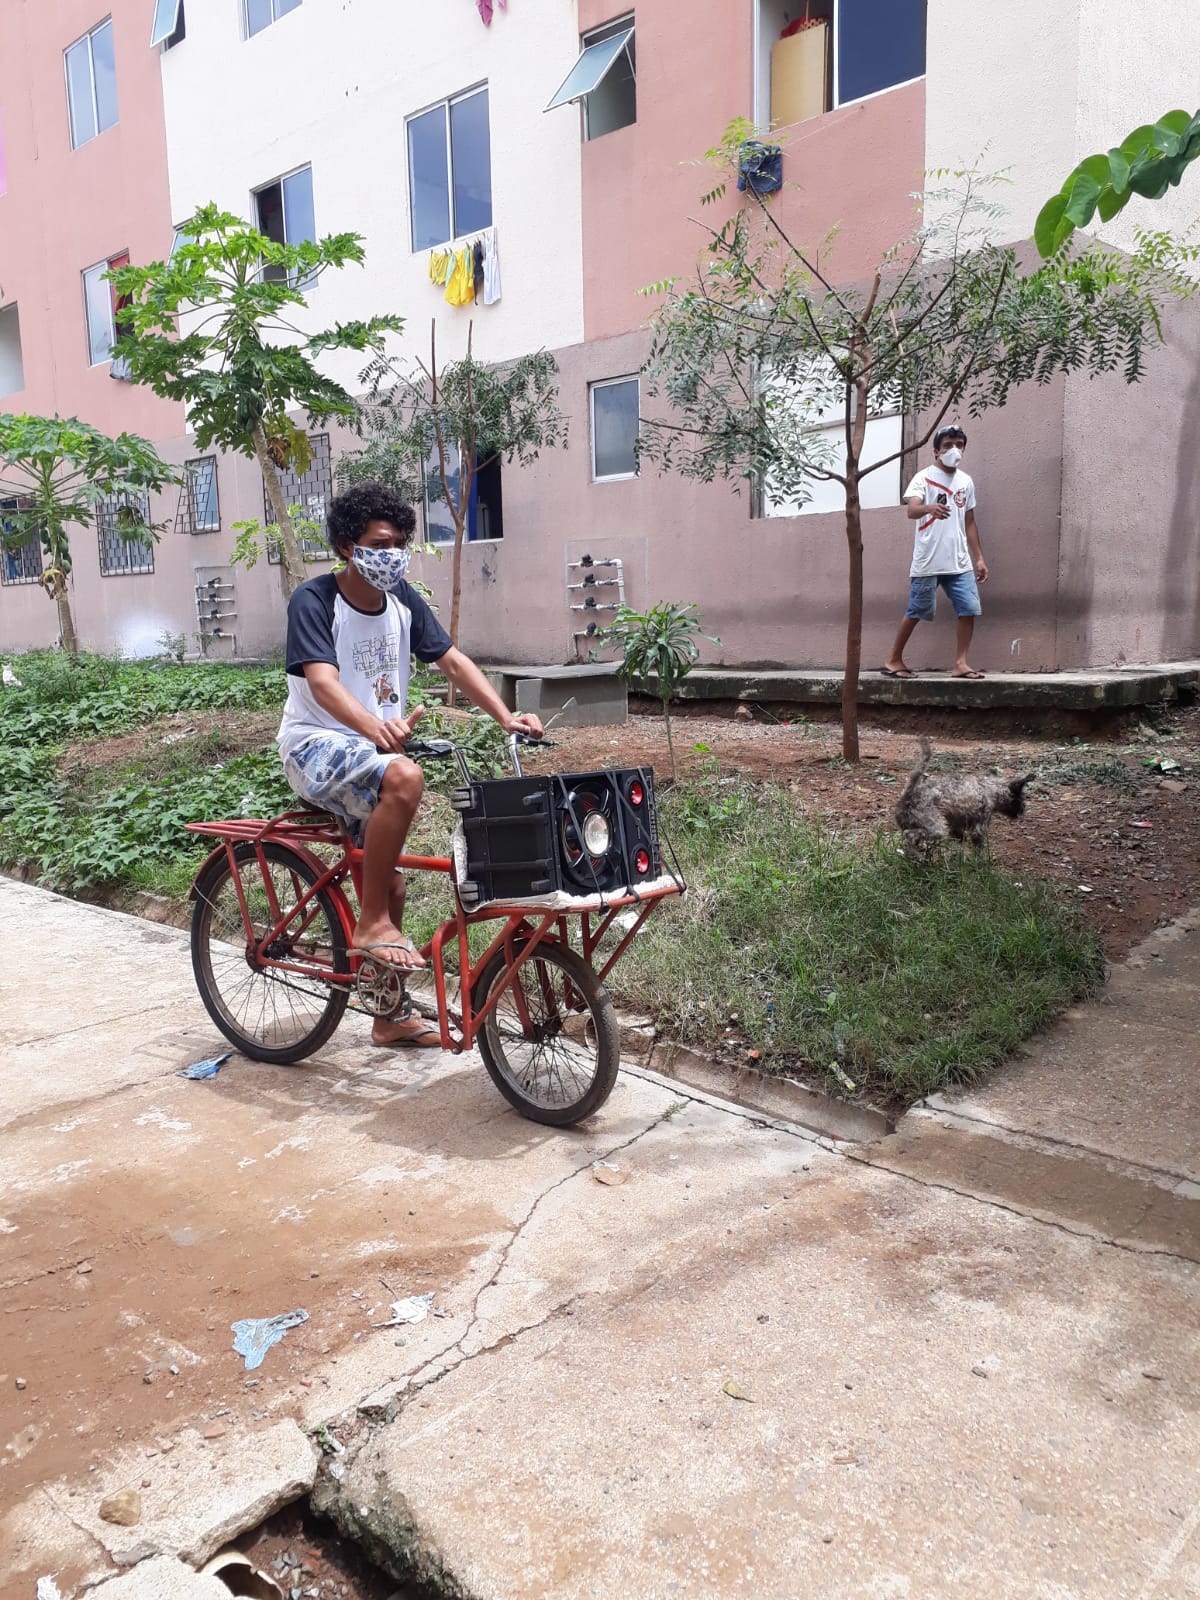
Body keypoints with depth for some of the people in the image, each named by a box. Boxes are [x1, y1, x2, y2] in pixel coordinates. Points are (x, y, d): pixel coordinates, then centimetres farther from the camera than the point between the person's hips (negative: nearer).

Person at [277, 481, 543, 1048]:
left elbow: (453, 661, 0)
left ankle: (391, 1016, 24)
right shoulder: (313, 601, -16)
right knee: (404, 777, -37)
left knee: (390, 884, 9)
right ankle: (371, 924, -22)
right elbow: (322, 681, -31)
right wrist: (376, 726, -51)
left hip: (371, 748, 7)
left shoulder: (402, 599, 3)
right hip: (317, 745, -7)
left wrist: (506, 717, -14)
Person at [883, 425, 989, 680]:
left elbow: (969, 522, 19)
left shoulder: (966, 482, 15)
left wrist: (978, 558, 15)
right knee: (915, 612, 1)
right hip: (927, 562, -5)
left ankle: (960, 663, 1)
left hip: (960, 563, 5)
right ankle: (893, 660, 15)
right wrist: (930, 508, -43)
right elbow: (911, 510, -20)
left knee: (969, 609, -4)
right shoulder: (924, 478, -3)